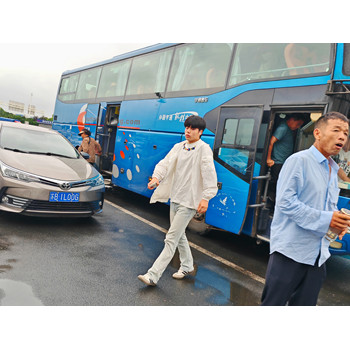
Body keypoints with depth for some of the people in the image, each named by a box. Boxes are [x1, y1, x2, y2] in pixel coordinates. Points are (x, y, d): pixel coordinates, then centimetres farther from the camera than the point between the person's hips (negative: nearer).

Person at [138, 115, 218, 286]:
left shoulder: (204, 149, -11)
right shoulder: (178, 147, 9)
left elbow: (209, 174, -20)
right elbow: (165, 163, 0)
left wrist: (206, 197, -28)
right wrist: (156, 176, -20)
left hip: (189, 201, -8)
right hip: (175, 198, 8)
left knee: (171, 239, -8)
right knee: (180, 235, 20)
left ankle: (153, 276, -5)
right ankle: (187, 267, 39)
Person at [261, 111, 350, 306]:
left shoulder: (333, 171, 18)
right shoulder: (299, 160, -9)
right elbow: (285, 201, -18)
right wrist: (325, 219, -21)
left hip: (317, 256, 8)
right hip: (290, 251, -8)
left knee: (304, 304, 15)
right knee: (272, 303, 0)